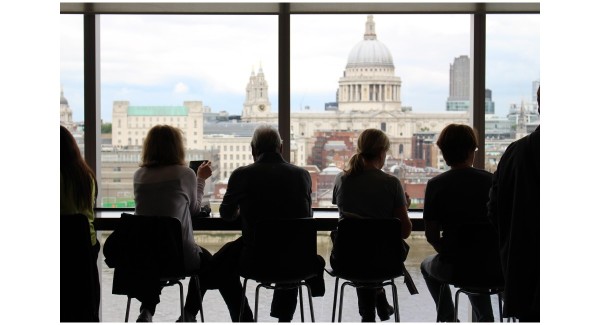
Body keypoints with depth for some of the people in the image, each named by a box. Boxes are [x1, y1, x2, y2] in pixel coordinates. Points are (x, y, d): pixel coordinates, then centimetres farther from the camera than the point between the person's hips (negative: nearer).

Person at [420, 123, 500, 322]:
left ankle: (448, 318, 27)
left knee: (427, 265, 33)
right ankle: (484, 319, 32)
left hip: (454, 268, -2)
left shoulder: (435, 185, -9)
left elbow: (431, 236, -6)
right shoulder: (491, 181, -5)